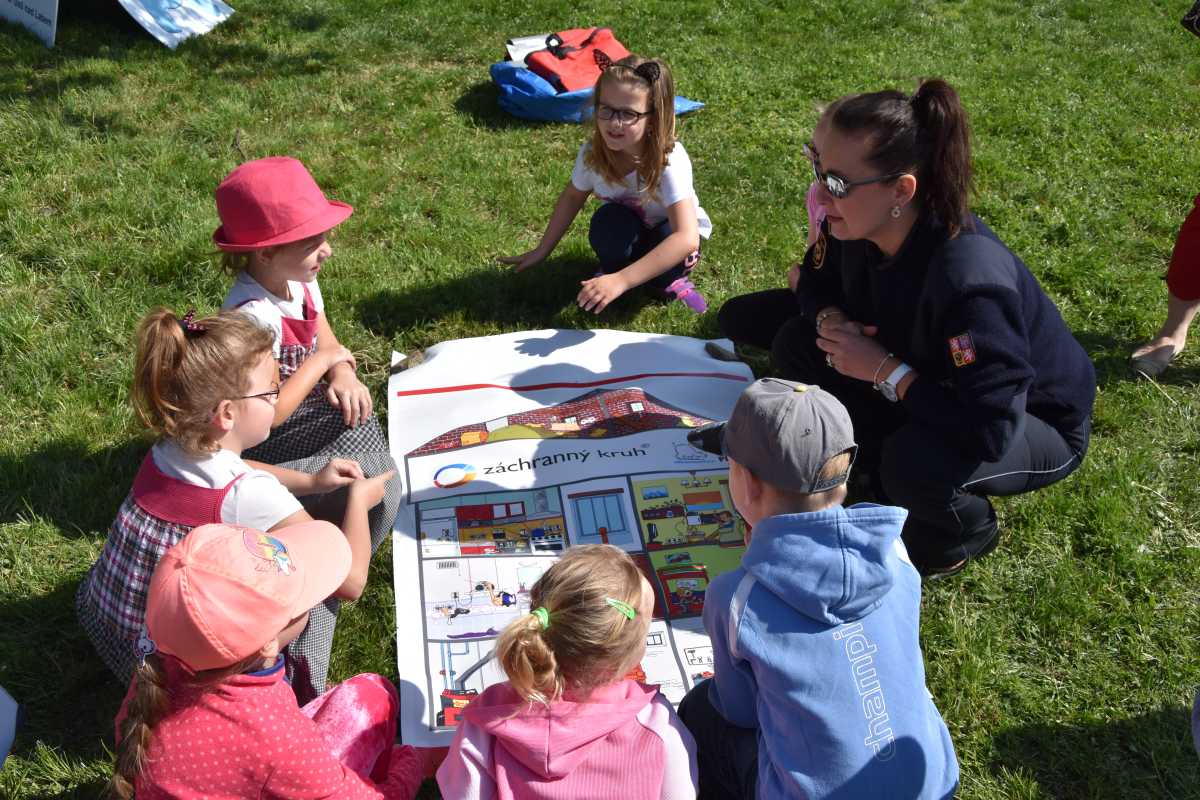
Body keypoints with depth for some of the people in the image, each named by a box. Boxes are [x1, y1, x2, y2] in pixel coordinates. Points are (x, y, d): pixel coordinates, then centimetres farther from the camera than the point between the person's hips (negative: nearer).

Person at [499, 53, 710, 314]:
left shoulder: (670, 162, -37)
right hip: (627, 235, 2)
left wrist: (621, 281, -55)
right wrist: (542, 250, 3)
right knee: (609, 219, -31)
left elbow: (686, 239, -48)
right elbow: (572, 197, 0)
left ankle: (669, 278, -2)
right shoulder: (592, 153, -23)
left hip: (670, 234, -2)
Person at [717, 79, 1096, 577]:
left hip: (1032, 422, -7)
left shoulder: (969, 278, -40)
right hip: (935, 385, 7)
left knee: (916, 461, -37)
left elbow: (989, 430, -41)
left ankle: (967, 534, 0)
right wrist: (832, 321, -19)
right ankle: (885, 473, 9)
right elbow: (817, 282, 4)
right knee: (797, 344, -6)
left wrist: (884, 370, -33)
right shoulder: (854, 224, -19)